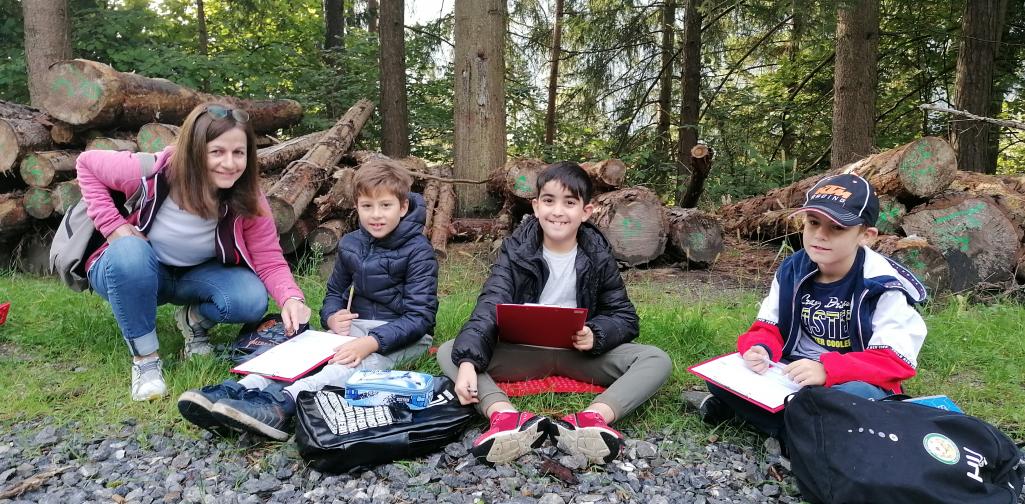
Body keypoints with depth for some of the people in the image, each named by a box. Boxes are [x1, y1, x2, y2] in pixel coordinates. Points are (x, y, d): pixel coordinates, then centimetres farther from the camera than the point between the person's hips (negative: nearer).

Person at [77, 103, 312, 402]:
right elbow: (87, 164, -11)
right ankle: (145, 357, -19)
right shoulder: (153, 172, -28)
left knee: (252, 300, -26)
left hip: (194, 276, 2)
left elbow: (270, 261, -21)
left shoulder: (248, 200, -21)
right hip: (130, 274, -1)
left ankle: (194, 319, 9)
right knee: (130, 251, -38)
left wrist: (292, 298, -42)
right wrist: (114, 226, -23)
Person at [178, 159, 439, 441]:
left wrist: (372, 342, -31)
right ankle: (238, 392, -40)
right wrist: (332, 317, -8)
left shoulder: (418, 251, -11)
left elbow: (420, 316, -17)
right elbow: (335, 292, 17)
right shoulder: (350, 245, 7)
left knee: (357, 361, -36)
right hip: (354, 326, 6)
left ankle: (281, 406, -56)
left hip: (403, 335, -6)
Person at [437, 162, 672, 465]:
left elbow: (625, 317, 0)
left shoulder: (599, 256, -2)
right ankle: (507, 417, -46)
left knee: (657, 360, -21)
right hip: (523, 352, 0)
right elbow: (489, 307, -18)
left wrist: (596, 335, -24)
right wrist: (467, 360, -36)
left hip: (581, 353, 1)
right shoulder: (516, 250, -5)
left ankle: (593, 418, -45)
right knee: (449, 352, -22)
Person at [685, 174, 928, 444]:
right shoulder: (791, 271, -1)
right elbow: (769, 328, 2)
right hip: (794, 375, 5)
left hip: (855, 381, -4)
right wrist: (759, 349, -24)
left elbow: (894, 360, -21)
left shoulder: (884, 285, -14)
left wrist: (827, 370, -37)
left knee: (855, 396, -40)